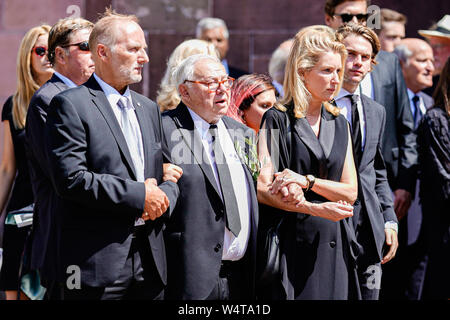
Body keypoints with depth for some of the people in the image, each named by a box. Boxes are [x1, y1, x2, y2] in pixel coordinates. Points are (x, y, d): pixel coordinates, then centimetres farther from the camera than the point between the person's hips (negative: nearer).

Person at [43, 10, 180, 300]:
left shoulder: (149, 108, 18)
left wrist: (163, 196, -4)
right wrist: (138, 195, -14)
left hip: (150, 260, 7)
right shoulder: (70, 105, -5)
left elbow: (169, 175, 20)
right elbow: (71, 178, -15)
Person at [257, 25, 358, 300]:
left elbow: (351, 192, 7)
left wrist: (307, 181, -10)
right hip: (291, 244, -4)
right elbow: (263, 189, -11)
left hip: (334, 246, 5)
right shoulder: (278, 120, -2)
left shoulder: (339, 124, 13)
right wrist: (316, 208, -20)